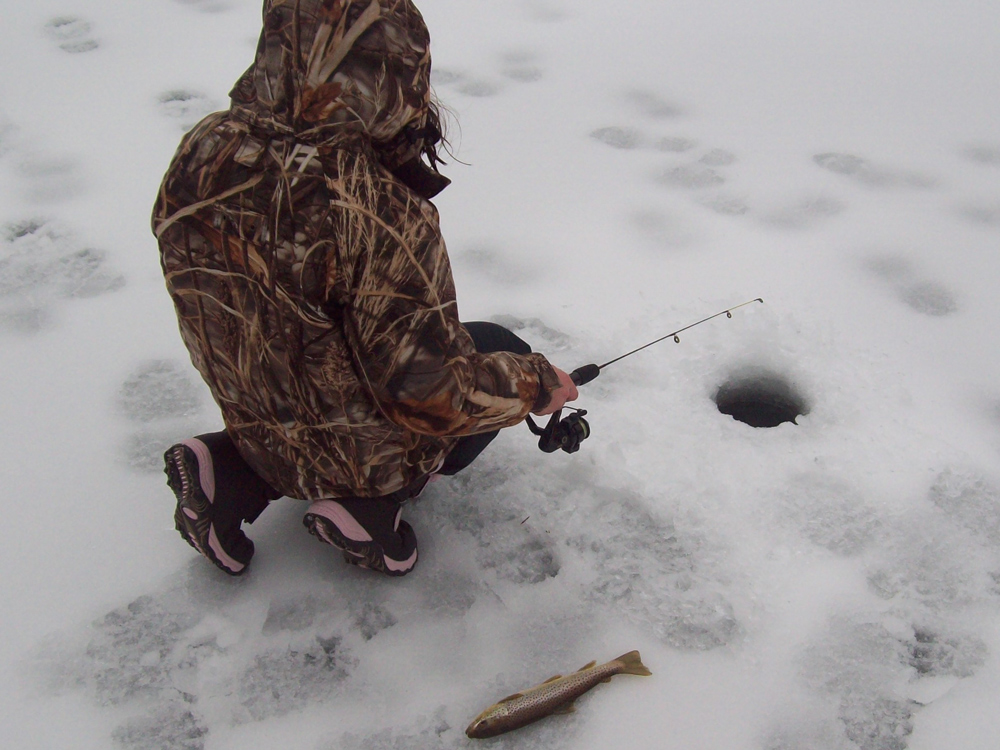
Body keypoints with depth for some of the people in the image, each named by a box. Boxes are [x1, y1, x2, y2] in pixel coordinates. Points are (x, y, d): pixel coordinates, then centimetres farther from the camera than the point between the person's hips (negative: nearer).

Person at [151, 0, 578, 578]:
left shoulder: (200, 159, -14)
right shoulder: (380, 215, -34)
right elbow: (433, 397, -25)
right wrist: (538, 383, -7)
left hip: (259, 435, 6)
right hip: (363, 455, -5)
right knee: (501, 349, 17)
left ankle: (232, 474, 12)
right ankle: (369, 504, 1)